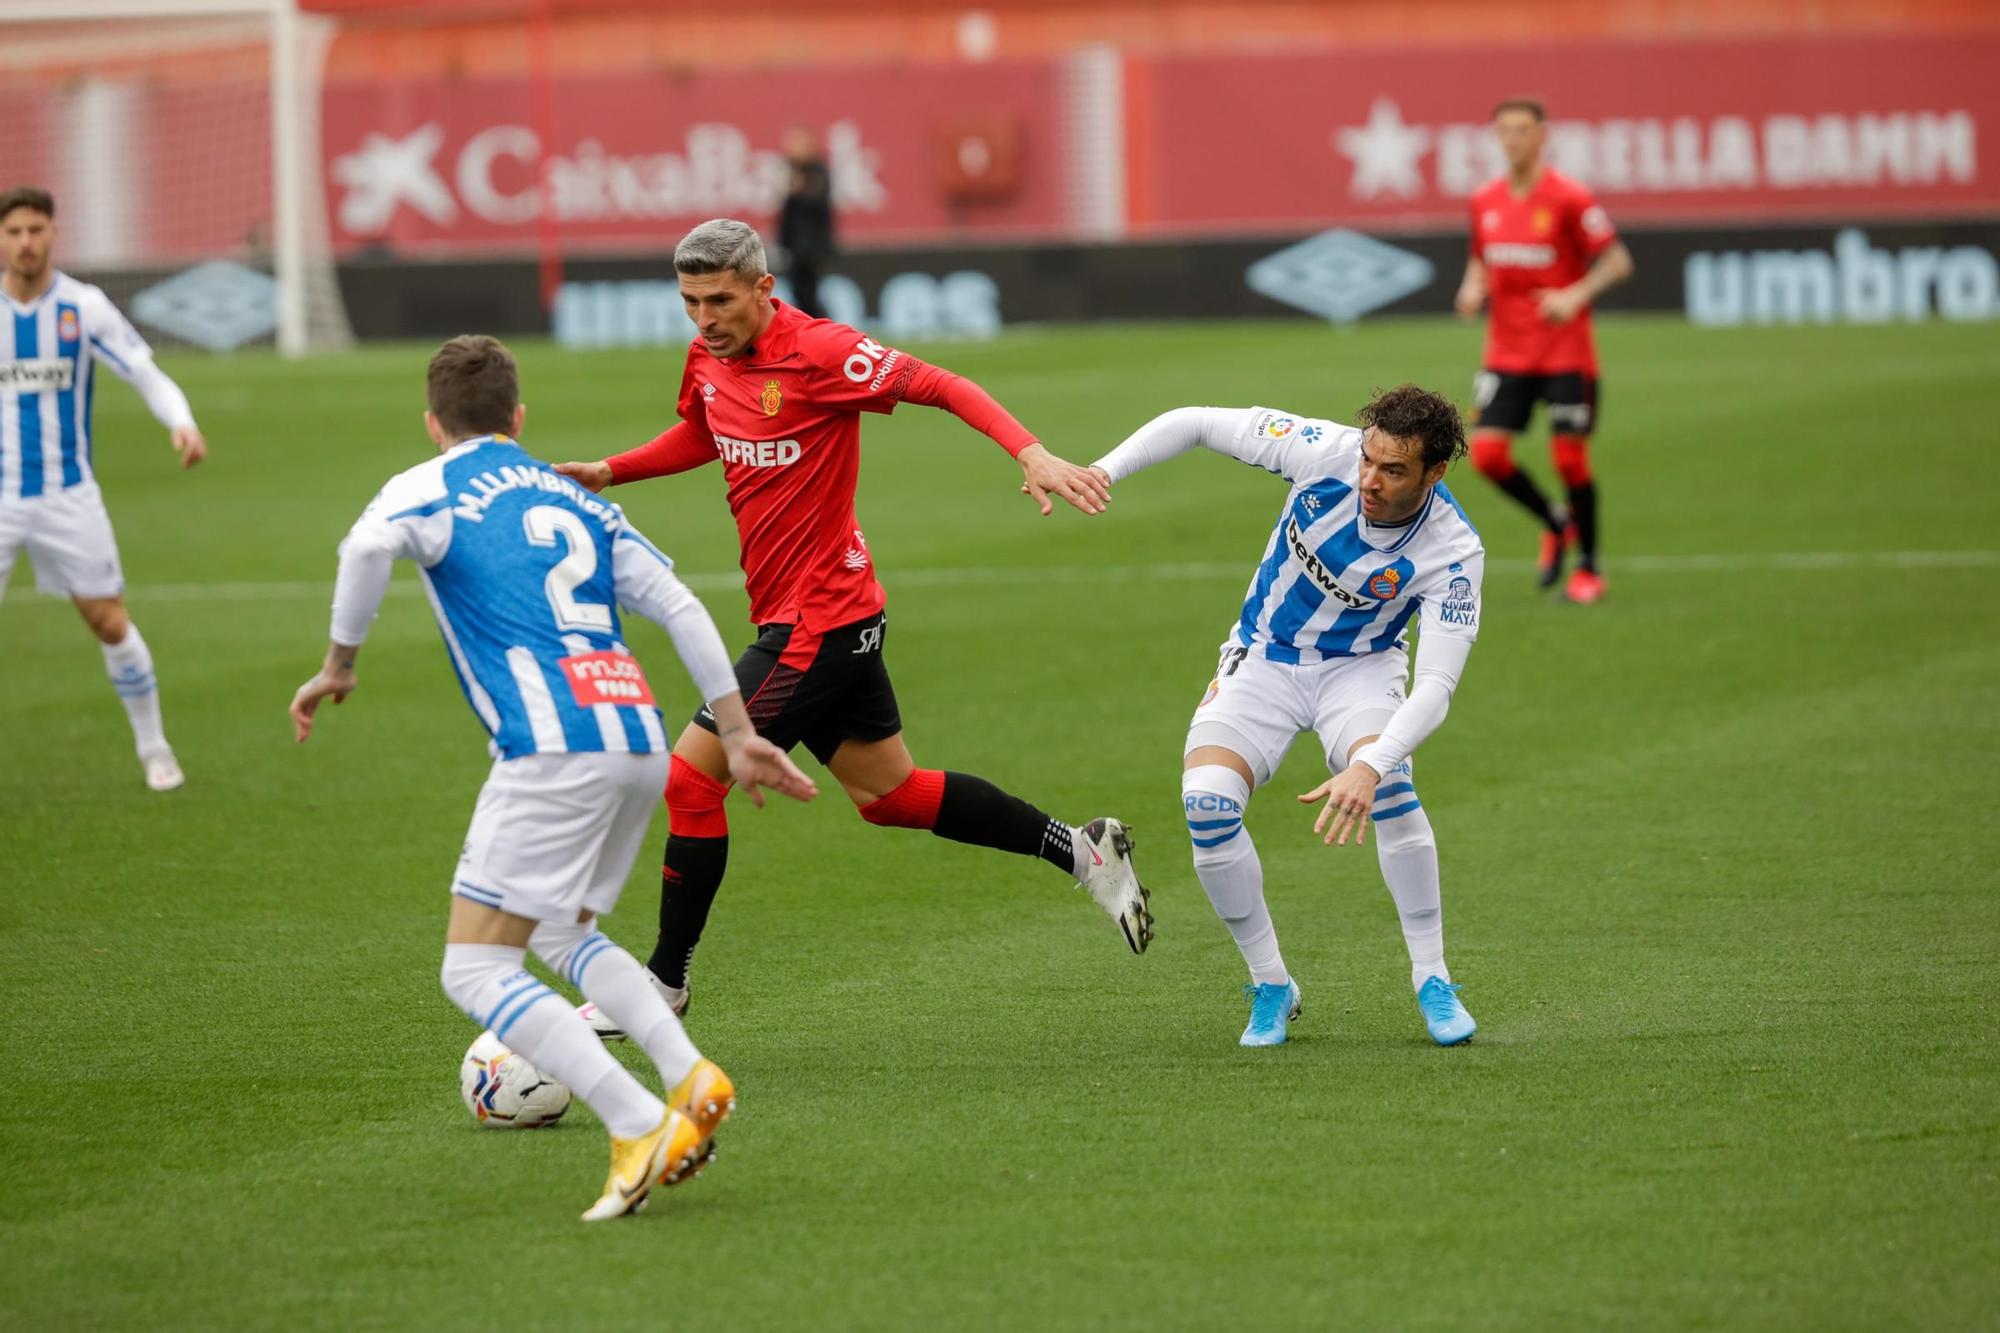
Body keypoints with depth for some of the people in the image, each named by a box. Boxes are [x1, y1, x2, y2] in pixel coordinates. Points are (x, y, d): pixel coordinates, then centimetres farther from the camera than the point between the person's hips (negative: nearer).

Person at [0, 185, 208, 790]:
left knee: (109, 622, 1)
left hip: (67, 492, 0)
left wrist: (181, 422, -27)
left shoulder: (84, 308, -6)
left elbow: (149, 376, -8)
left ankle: (153, 748, 17)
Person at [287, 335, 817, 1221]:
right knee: (562, 934, 27)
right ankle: (689, 1078, 7)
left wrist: (339, 665, -4)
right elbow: (679, 607, 20)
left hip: (553, 749, -7)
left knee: (475, 970, -3)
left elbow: (370, 546, -15)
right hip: (639, 742, 7)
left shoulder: (431, 487, 9)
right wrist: (737, 734, 22)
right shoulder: (578, 503, 25)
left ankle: (642, 1130, -17)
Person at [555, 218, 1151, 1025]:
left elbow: (943, 387, -20)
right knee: (888, 793, 16)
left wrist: (1032, 455, -33)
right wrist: (610, 471, 16)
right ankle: (1081, 850, 25)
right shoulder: (708, 358, 6)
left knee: (691, 777, -7)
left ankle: (666, 981, 5)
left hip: (820, 619, -9)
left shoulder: (818, 353, -19)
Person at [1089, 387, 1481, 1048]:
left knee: (1387, 782, -33)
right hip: (1264, 660, 2)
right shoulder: (1326, 453, -24)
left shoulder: (1453, 553, -27)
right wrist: (1100, 472, -24)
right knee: (1207, 803, -23)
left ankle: (1433, 984, -16)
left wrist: (1368, 766, -49)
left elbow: (1436, 685, -34)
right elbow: (1195, 423, -13)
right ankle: (1270, 987, -3)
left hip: (1359, 666, -2)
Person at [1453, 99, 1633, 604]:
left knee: (1570, 458, -4)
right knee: (1488, 453, -7)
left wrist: (1576, 296, -24)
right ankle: (1556, 523, 20)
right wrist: (1473, 289, -2)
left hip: (1565, 354, -5)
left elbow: (1617, 261, -9)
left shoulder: (1568, 198, -10)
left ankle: (1589, 568, 15)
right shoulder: (1485, 201, 5)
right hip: (1506, 350, 5)